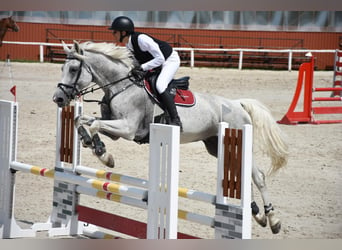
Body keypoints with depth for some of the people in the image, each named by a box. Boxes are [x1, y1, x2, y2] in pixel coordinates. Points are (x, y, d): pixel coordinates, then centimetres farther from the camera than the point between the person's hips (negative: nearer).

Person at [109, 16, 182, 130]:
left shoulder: (141, 39, -32)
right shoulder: (128, 44, -5)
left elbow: (160, 59, -34)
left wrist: (142, 68, -37)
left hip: (170, 60, -10)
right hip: (156, 62, 10)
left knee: (160, 85, -30)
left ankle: (175, 120, -32)